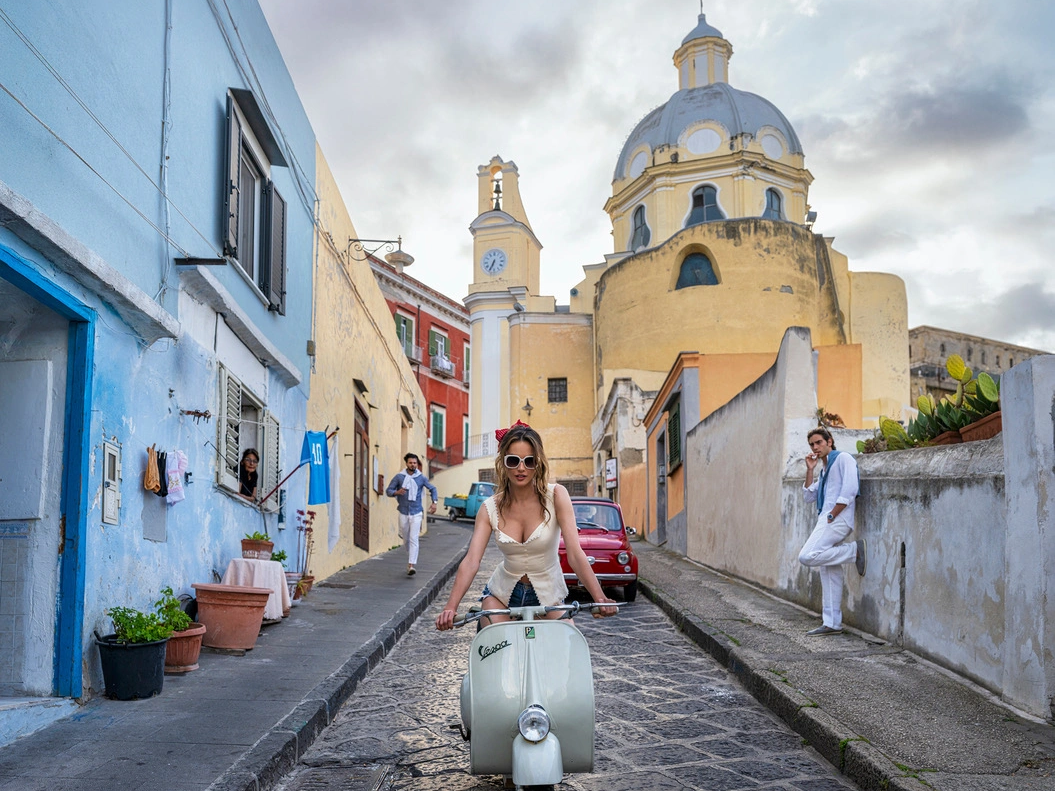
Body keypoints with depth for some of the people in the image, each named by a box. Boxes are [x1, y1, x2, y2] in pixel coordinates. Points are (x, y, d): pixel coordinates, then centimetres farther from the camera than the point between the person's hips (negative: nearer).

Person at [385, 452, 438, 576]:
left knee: (413, 539, -11)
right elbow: (388, 490, 0)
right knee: (406, 539, 12)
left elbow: (432, 489, 14)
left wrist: (434, 502, 0)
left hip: (416, 513, -1)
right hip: (403, 513, 1)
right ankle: (410, 559, 37)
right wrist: (397, 492, -21)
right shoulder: (399, 477, -2)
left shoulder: (421, 478, 0)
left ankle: (412, 565, -16)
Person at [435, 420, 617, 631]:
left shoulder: (556, 496, -14)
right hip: (502, 594, 1)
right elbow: (471, 560, -19)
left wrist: (599, 598, -38)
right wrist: (451, 607, -34)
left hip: (548, 596, -1)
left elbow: (575, 553, -23)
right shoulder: (490, 508, -8)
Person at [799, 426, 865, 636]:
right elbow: (809, 496, 22)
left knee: (807, 556, -24)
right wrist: (810, 470, 13)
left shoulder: (843, 458, -1)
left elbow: (849, 490, -14)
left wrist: (832, 515, -15)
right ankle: (832, 623, 9)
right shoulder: (824, 468, 25)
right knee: (829, 574, 7)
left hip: (837, 519, -9)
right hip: (826, 521, 9)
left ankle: (855, 550, -12)